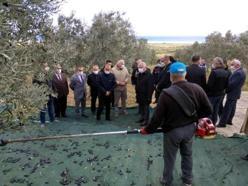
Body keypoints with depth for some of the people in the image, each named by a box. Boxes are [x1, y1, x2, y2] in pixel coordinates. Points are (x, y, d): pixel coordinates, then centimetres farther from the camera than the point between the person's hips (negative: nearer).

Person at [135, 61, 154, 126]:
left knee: (146, 107, 1)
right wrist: (137, 93, 13)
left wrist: (149, 96, -21)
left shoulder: (149, 75, -16)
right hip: (140, 94, 8)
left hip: (146, 94, -8)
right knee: (141, 107, 16)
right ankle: (142, 117, 29)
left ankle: (146, 120, 9)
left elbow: (150, 86, -19)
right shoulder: (139, 74, 10)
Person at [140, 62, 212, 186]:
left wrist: (147, 130, -4)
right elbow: (208, 110, -5)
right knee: (187, 154, 25)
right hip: (190, 128, 4)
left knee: (169, 158, 17)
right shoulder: (197, 89, -12)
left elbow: (158, 117, -20)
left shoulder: (166, 93, -24)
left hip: (172, 131, -4)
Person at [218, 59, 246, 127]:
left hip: (232, 93, -11)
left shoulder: (238, 73, -24)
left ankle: (222, 123, 0)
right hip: (235, 93, 11)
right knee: (232, 108, 19)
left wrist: (226, 90, -13)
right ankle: (229, 120, 31)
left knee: (226, 109, -5)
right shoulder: (240, 71, 9)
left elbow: (232, 84, -26)